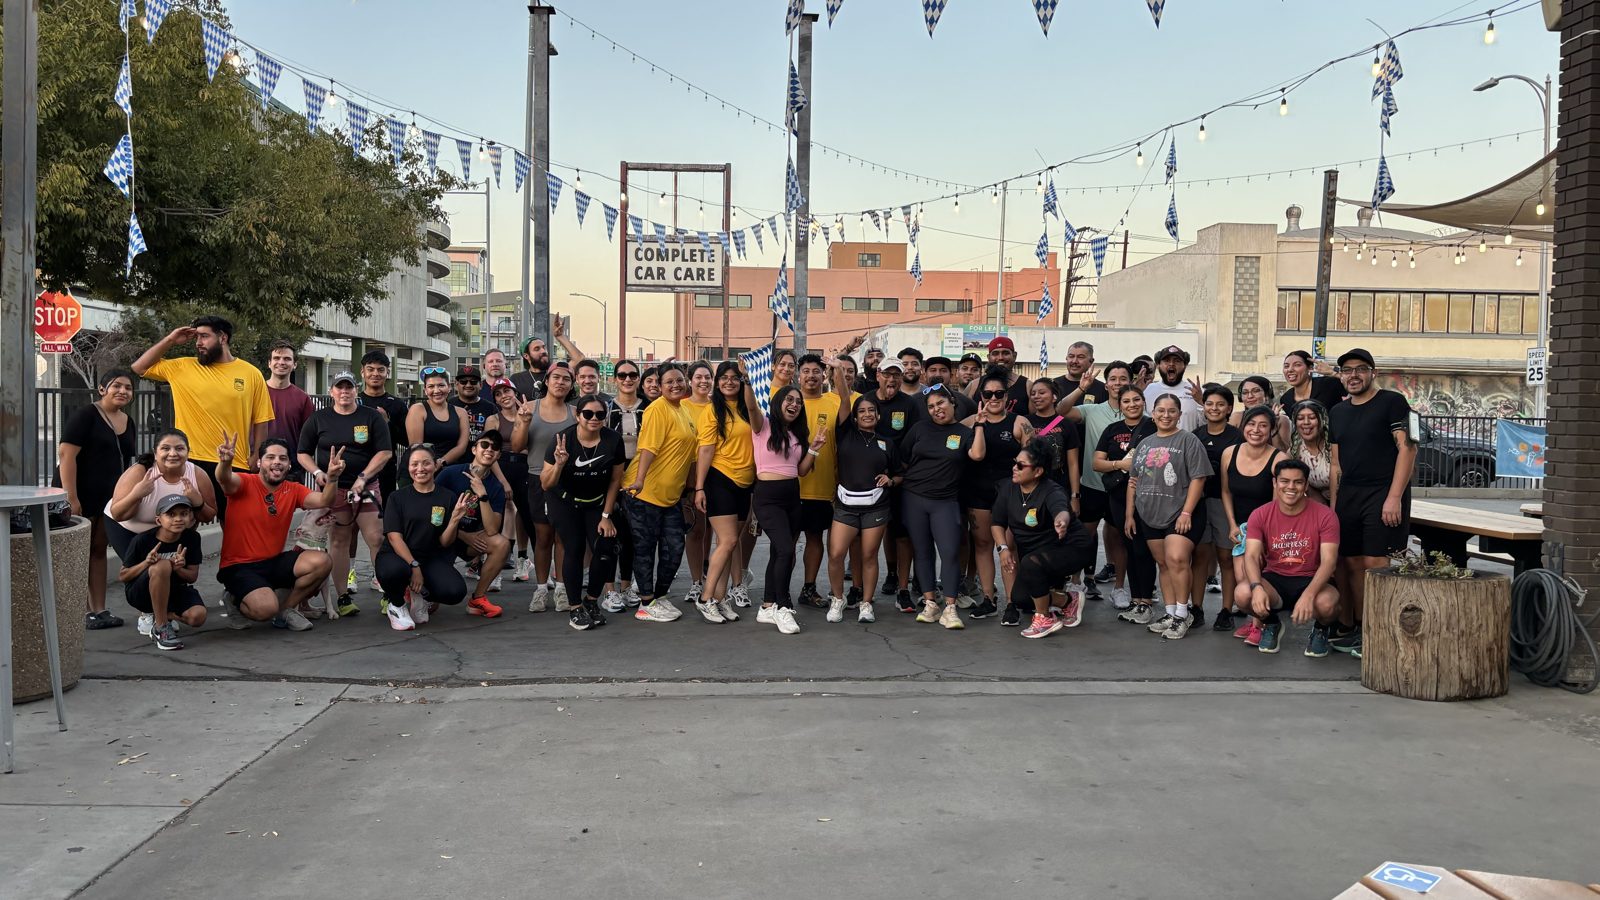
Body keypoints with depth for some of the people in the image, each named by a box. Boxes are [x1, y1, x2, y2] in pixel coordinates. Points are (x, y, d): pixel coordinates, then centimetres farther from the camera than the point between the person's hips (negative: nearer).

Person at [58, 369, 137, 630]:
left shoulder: (130, 423, 11)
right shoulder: (85, 416, -11)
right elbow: (66, 454, -18)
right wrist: (72, 499, -23)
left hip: (108, 498, 7)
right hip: (80, 496, -7)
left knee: (99, 550, 9)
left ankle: (98, 611, 13)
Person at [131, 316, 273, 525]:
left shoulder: (251, 374, 1)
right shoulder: (182, 367, 6)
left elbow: (260, 420, 4)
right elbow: (139, 368, 9)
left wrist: (255, 457, -3)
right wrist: (170, 340, 3)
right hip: (190, 462, 1)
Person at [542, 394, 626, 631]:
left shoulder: (613, 440, -16)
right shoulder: (564, 440, -22)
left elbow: (615, 480, -6)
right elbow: (546, 484, -19)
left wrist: (606, 516, -6)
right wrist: (559, 464, -39)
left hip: (598, 503, 2)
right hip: (566, 503, -2)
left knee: (605, 549, -11)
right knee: (574, 549, -11)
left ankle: (591, 601, 12)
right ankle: (575, 609, 1)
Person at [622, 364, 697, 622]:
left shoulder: (683, 409, 13)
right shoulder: (658, 409, -13)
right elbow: (648, 447, -24)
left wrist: (690, 486, 24)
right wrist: (639, 479, -34)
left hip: (671, 493, 8)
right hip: (646, 491, -8)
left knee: (674, 547, 9)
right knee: (645, 547, 1)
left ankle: (660, 597, 25)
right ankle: (646, 604, 10)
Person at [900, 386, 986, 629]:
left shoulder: (964, 433, 4)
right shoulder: (920, 428, 8)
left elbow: (977, 454, -16)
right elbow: (903, 461, 11)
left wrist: (979, 425, -10)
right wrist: (910, 481, 4)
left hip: (945, 502, -2)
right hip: (914, 499, 2)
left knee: (949, 552, -10)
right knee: (923, 552, 5)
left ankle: (949, 609, -7)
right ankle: (930, 604, 12)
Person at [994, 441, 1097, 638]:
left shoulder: (1052, 492, -27)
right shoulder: (1009, 487, -8)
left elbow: (1061, 510, -50)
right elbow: (997, 522, -1)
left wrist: (1062, 522, -74)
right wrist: (1004, 548, -17)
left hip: (1072, 547, -8)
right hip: (1035, 550, 8)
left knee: (1030, 564, -34)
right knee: (1019, 598, -2)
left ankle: (1044, 619, -13)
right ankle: (1068, 601, 24)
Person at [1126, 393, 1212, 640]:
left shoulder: (1188, 440, -3)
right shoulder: (1145, 444, 15)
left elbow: (1198, 478, -10)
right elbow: (1133, 481, 17)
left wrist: (1186, 512, -17)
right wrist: (1130, 514, 13)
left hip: (1180, 514, -6)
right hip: (1150, 515, 6)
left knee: (1176, 559, -18)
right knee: (1163, 563, 9)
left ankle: (1182, 615, -7)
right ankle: (1170, 613, 16)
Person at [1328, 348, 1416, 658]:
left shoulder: (1393, 402, -1)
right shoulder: (1337, 412, 17)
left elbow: (1408, 449, -9)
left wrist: (1394, 497, -16)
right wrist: (1333, 503, 10)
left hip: (1384, 494, -6)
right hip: (1347, 495, 6)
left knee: (1375, 564, -10)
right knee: (1352, 564, 5)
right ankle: (1353, 630, 12)